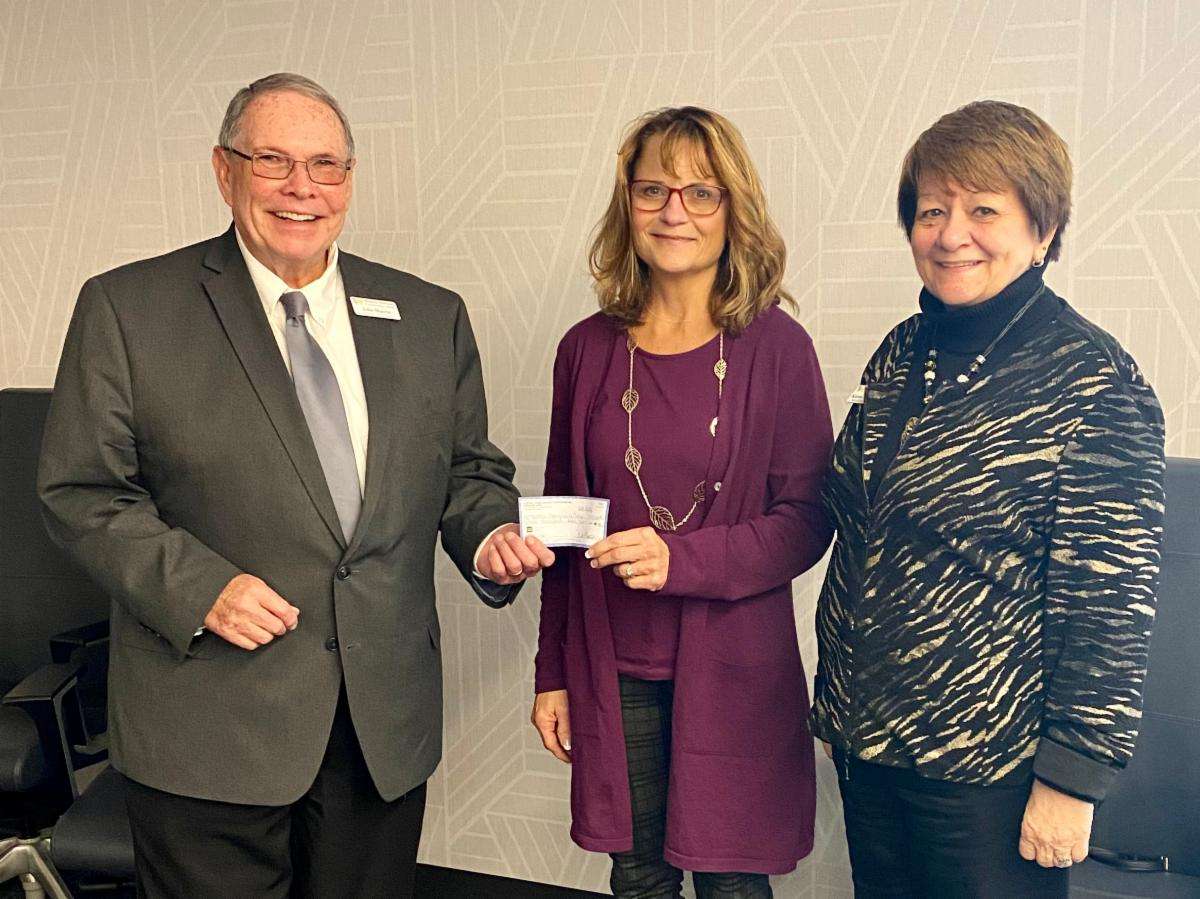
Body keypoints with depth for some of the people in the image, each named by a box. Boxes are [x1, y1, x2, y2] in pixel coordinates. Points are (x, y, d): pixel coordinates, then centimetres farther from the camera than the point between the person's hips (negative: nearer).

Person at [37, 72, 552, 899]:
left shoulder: (431, 317, 7)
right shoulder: (128, 309, -2)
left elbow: (470, 470, 13)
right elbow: (81, 491, -3)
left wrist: (488, 535, -8)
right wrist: (197, 586, -17)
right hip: (209, 732, -3)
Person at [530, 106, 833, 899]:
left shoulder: (775, 347, -7)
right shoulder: (588, 350, 1)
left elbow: (808, 520, -7)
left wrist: (684, 560, -23)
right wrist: (553, 673, 9)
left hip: (733, 671, -2)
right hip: (613, 673, 3)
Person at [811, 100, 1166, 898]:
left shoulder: (1094, 384, -15)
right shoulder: (902, 355, 3)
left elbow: (1111, 605, -16)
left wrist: (1071, 781, -15)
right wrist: (836, 699, 13)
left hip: (988, 768, -6)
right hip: (866, 740, 6)